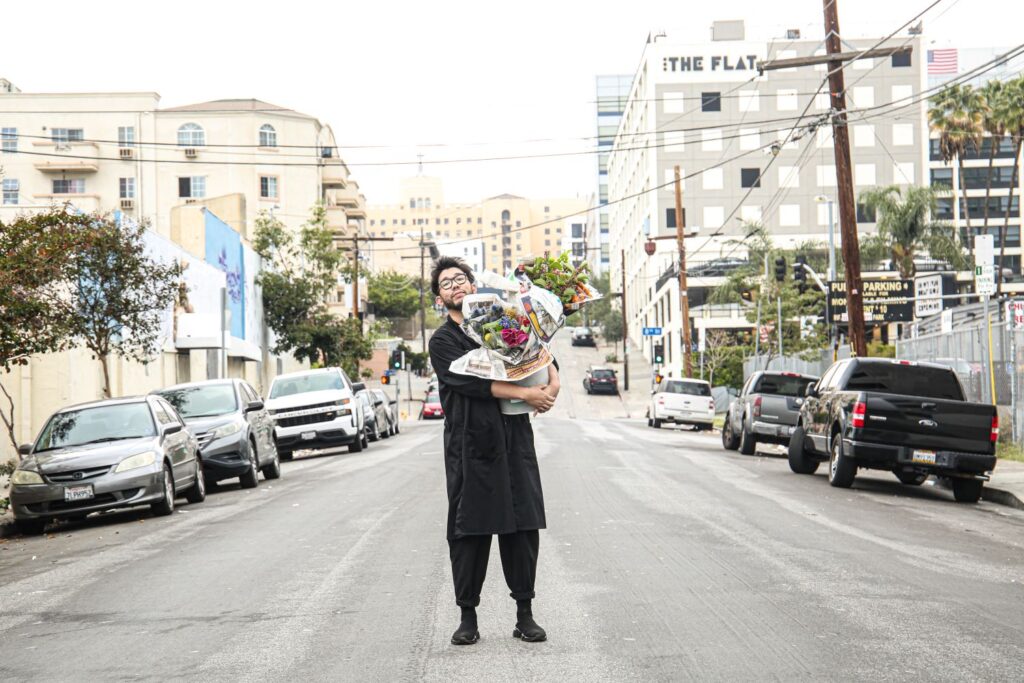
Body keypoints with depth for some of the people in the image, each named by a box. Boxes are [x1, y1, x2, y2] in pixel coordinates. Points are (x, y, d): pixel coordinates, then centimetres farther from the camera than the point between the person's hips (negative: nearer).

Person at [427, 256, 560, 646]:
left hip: (515, 441, 3)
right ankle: (468, 616, 8)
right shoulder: (442, 341, 3)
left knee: (523, 526, 2)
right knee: (469, 530, 0)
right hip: (470, 445, -3)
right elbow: (470, 381, -12)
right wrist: (525, 394, -16)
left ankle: (525, 614, 9)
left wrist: (553, 381, 2)